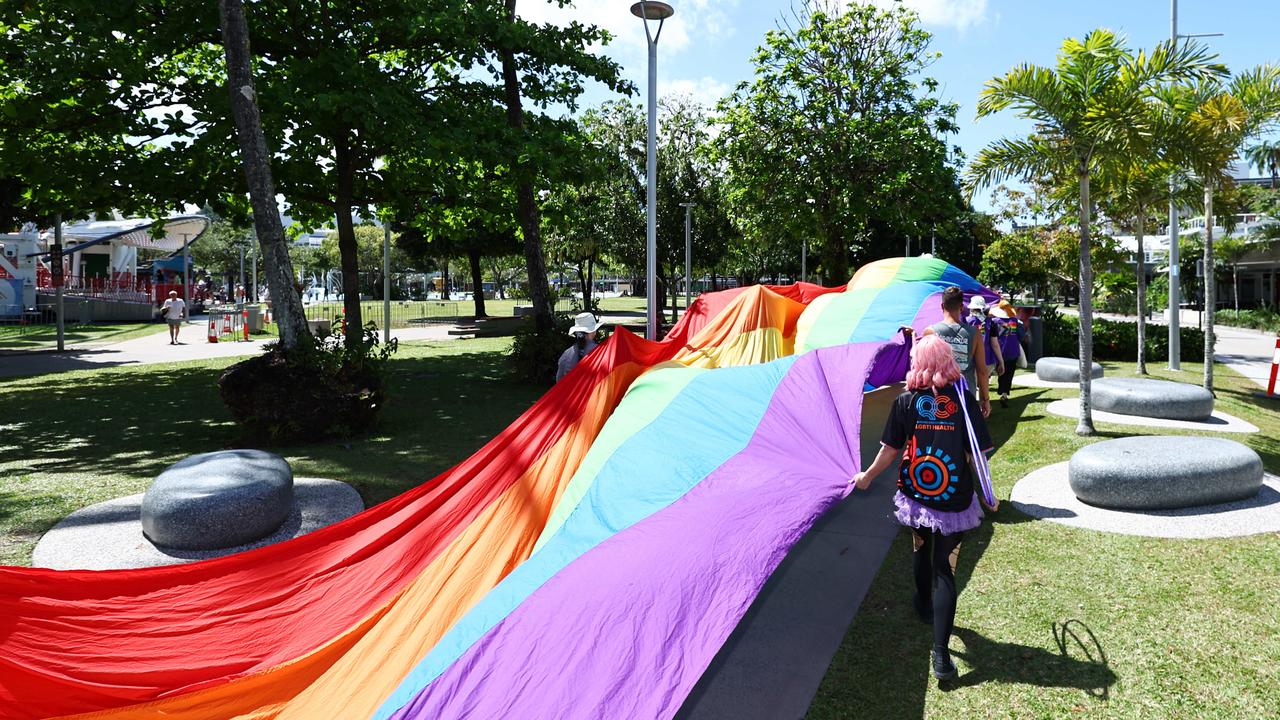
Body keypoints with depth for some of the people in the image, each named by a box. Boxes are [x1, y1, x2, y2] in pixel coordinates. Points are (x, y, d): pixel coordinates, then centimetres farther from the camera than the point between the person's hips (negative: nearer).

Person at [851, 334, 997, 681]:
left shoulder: (906, 402, -6)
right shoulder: (963, 401, -6)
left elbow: (890, 450, -3)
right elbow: (978, 453, -5)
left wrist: (867, 477, 13)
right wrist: (989, 495, 9)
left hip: (915, 496, 1)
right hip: (955, 500, -1)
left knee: (921, 551, 26)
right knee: (945, 569, 2)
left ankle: (924, 605, 52)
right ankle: (941, 654, -3)